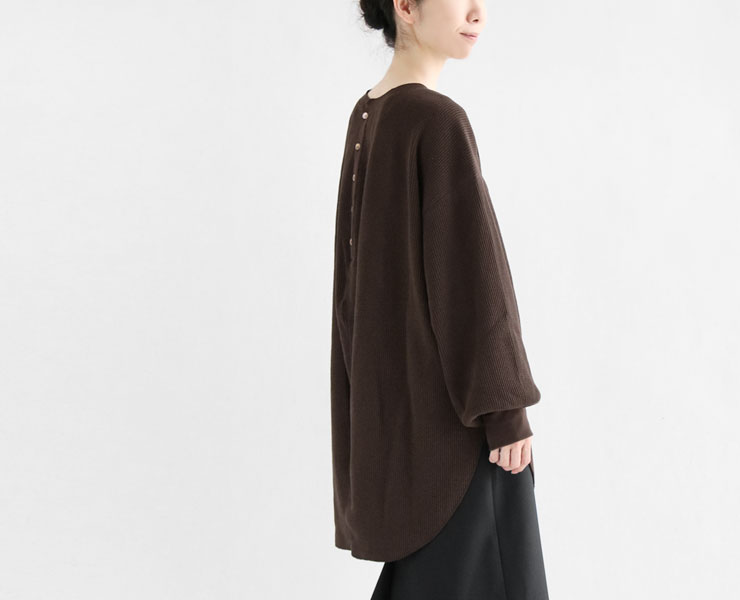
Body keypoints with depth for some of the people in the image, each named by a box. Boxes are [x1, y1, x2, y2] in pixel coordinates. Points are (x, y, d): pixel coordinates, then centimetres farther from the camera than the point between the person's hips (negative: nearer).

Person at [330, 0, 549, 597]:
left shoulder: (368, 115, 8)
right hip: (444, 386, -9)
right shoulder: (438, 121, -20)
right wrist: (507, 405, -15)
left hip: (394, 379, 9)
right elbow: (467, 268, -21)